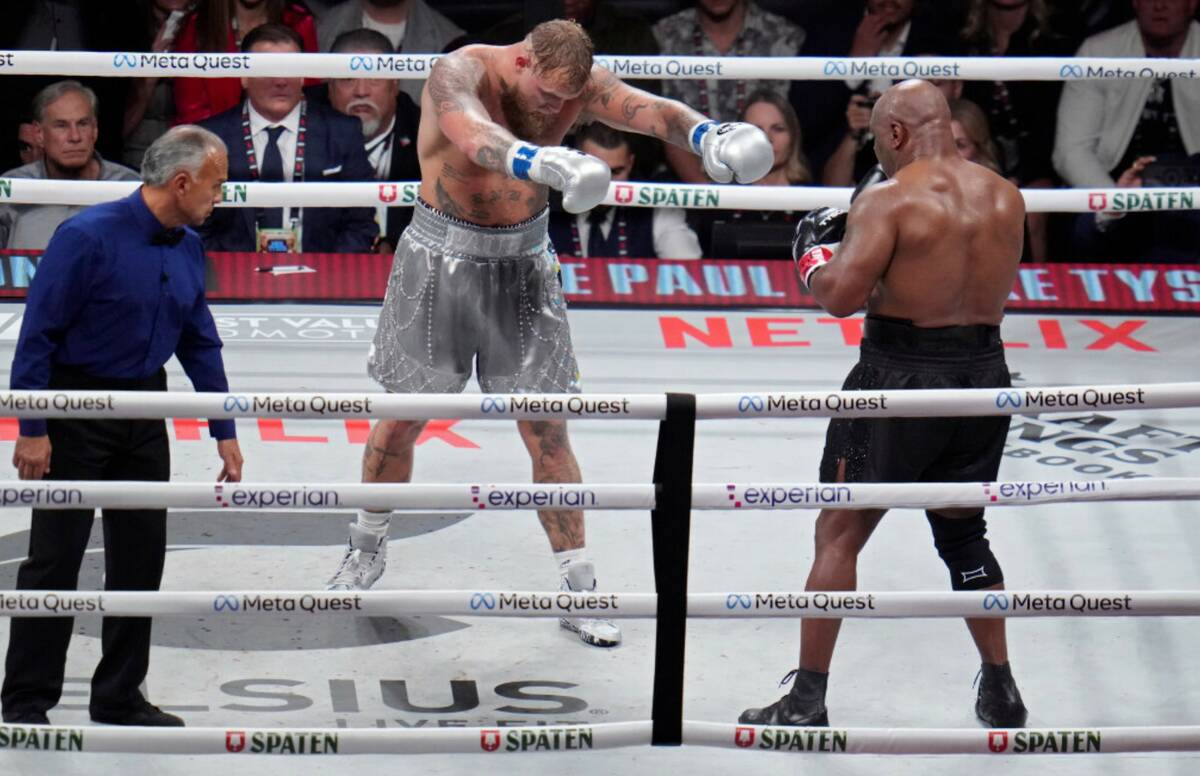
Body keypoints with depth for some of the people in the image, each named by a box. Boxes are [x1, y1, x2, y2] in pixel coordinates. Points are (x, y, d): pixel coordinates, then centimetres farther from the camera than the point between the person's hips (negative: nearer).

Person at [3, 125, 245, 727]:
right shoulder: (89, 237, -19)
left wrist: (224, 432, 9)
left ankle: (120, 697, 20)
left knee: (141, 559, 10)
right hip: (76, 411, -7)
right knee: (55, 557, -2)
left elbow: (200, 345, 12)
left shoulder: (188, 249, 3)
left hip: (144, 413, 7)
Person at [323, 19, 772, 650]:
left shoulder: (578, 84, -10)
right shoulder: (458, 74, -22)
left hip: (522, 265, 2)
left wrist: (707, 135, -50)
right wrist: (545, 163, -66)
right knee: (401, 419, 10)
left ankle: (577, 592, 8)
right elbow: (476, 139, -45)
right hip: (441, 263, -2)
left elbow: (652, 111, -27)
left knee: (548, 434, 1)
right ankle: (368, 551, 34)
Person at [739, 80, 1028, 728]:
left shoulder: (888, 199, -13)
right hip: (984, 373, 6)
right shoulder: (1003, 196, 5)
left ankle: (807, 699, 4)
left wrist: (812, 255, 1)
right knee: (964, 533, 23)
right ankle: (1000, 690, 24)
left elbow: (842, 295, -19)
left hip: (902, 373, -6)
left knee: (839, 534, 5)